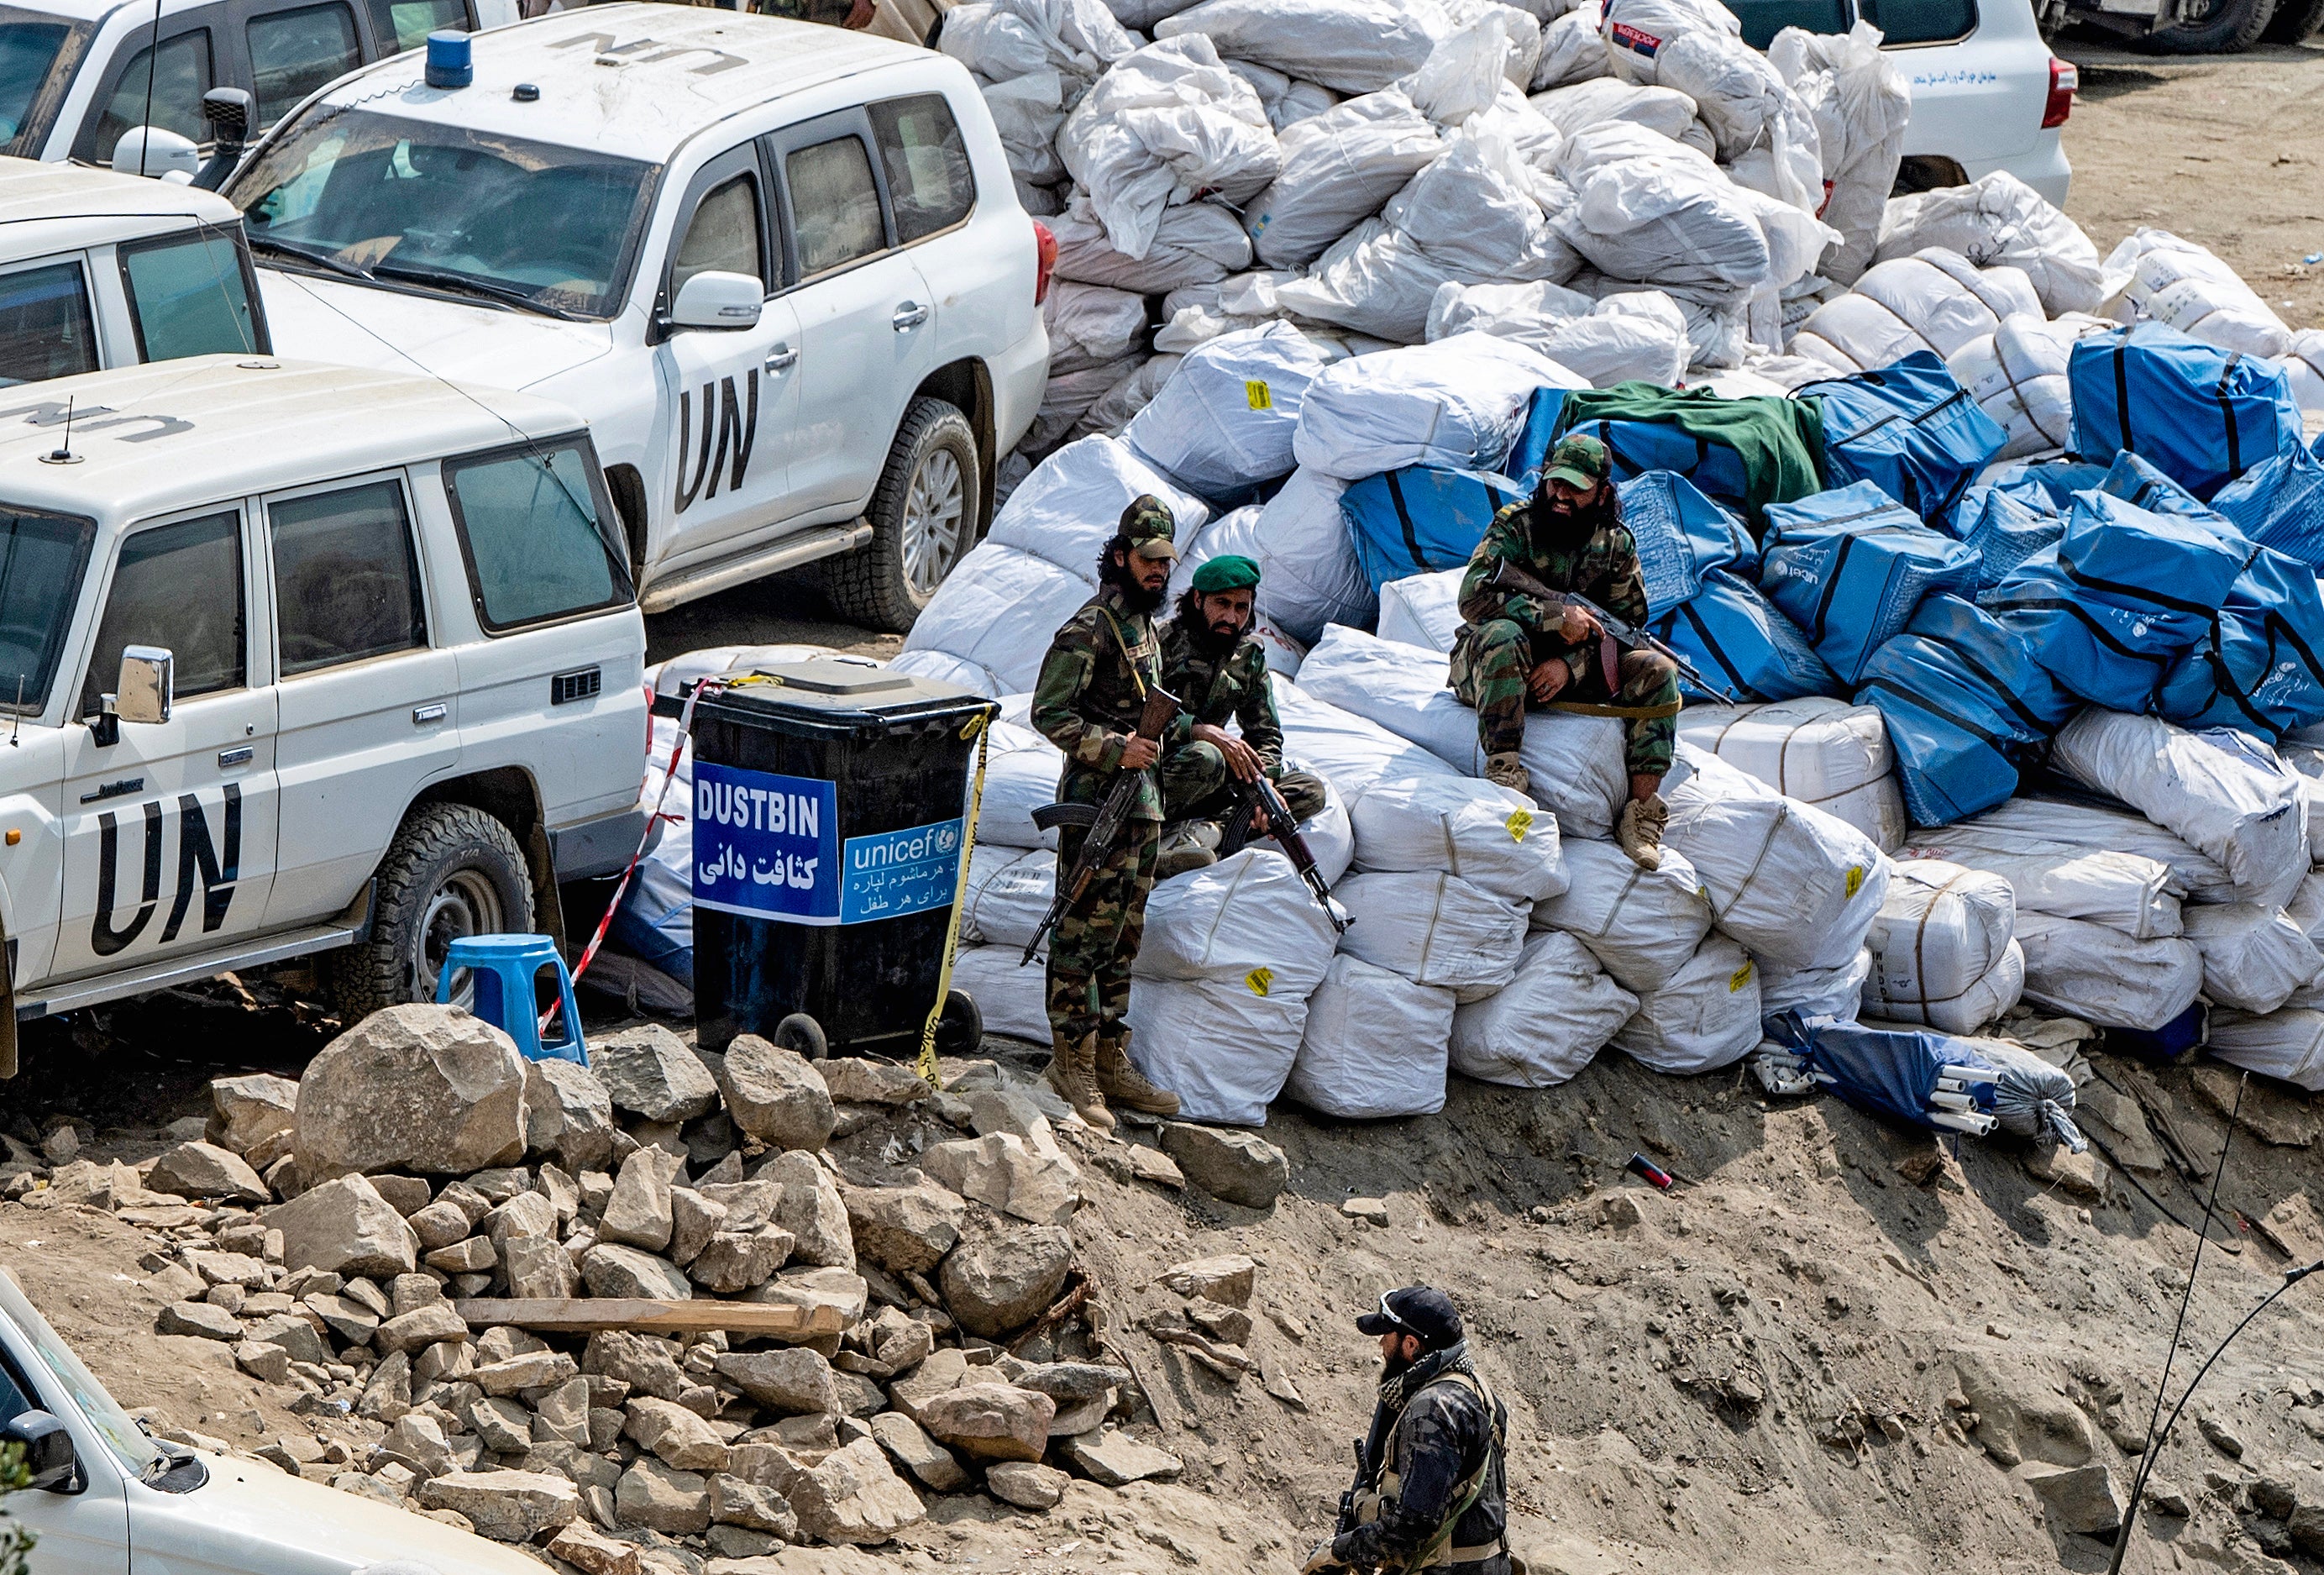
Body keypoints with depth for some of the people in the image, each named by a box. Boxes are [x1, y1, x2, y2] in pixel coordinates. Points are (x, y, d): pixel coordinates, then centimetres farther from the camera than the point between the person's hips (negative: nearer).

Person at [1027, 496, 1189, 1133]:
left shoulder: (1145, 626, 15)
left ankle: (1110, 1061, 17)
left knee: (1123, 937, 12)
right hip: (1097, 803, -9)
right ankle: (1072, 1060, 2)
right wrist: (1113, 749, -25)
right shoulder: (1091, 628, -13)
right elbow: (1050, 713, -17)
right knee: (1085, 933, -4)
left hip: (1142, 803, 9)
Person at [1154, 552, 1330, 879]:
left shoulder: (1249, 656, 9)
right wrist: (1205, 733, -28)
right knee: (1205, 759, -38)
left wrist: (1264, 782, -11)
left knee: (1311, 791, -10)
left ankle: (1199, 831, -29)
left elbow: (1265, 734, 11)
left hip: (1206, 790, 7)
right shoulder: (1165, 641, -9)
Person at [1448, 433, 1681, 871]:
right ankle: (1503, 771, -38)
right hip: (1488, 667, -4)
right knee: (1502, 633, -38)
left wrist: (1570, 664, -20)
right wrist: (1558, 618, -25)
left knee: (1657, 671, -17)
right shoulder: (1514, 526, -9)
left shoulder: (1616, 544, 2)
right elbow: (1474, 597, -23)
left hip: (1568, 670, 4)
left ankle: (1641, 812, -23)